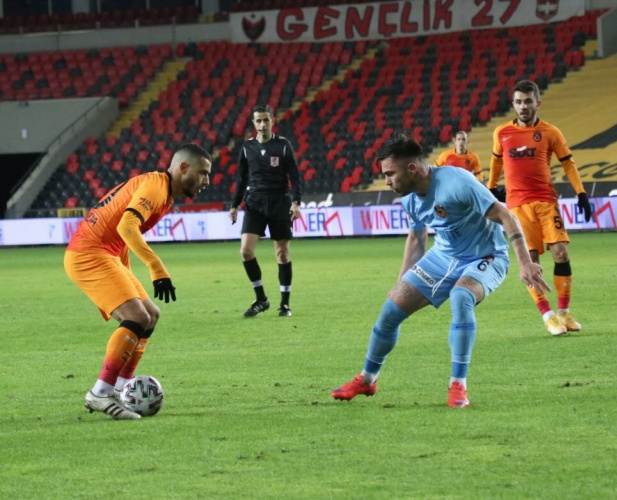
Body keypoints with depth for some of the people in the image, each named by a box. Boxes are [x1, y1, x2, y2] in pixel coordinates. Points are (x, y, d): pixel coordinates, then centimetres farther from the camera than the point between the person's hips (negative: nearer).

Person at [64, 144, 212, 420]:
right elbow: (126, 226, -29)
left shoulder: (161, 189, 17)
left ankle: (119, 390, 15)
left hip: (107, 256, 11)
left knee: (150, 316, 14)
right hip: (89, 255, -11)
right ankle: (100, 395, -19)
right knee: (138, 318, -20)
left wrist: (126, 278, 26)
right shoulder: (155, 185, -14)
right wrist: (158, 269, -35)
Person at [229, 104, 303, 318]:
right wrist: (235, 206, 12)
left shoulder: (283, 145, -2)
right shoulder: (247, 147, 7)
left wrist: (296, 202, -15)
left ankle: (285, 303, 11)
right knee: (246, 250, -12)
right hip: (254, 203, 2)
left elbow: (295, 177, -3)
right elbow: (241, 179, 15)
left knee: (282, 253, 1)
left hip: (279, 203, -2)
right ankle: (261, 299, 2)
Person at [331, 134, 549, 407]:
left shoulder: (456, 183, -28)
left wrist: (525, 263, -33)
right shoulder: (410, 199, -4)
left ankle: (458, 386, -28)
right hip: (442, 257, 7)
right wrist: (401, 283, 17)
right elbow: (416, 239, 15)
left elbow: (505, 216, -27)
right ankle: (367, 380, 22)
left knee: (460, 297, -38)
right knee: (392, 307, 0)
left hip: (483, 258, -7)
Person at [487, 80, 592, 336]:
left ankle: (564, 312, 4)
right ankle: (548, 316, -1)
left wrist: (581, 193, -2)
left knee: (561, 253, -9)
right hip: (517, 204, 0)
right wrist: (491, 188, 31)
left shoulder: (550, 132, 2)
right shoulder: (501, 133, 5)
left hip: (546, 201, 0)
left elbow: (568, 163, 7)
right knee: (529, 260, -6)